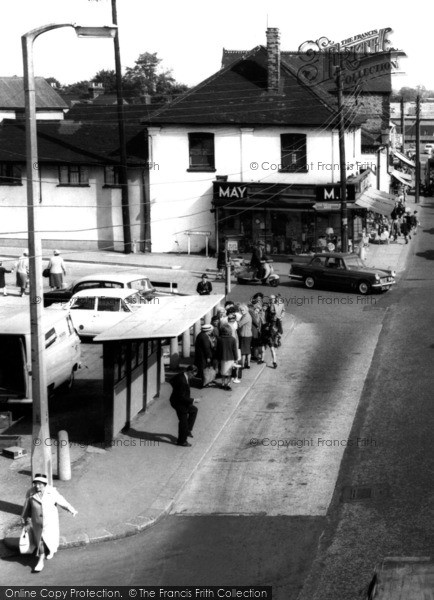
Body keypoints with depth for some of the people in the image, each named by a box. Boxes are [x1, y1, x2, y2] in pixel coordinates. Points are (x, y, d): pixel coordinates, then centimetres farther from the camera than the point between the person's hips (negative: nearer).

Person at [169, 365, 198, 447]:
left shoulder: (180, 375, -5)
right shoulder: (183, 382, -34)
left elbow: (172, 381, 15)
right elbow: (182, 397, -30)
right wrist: (192, 400, -21)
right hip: (180, 404, -10)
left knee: (194, 410, 25)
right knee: (183, 422, 6)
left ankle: (188, 430, 28)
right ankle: (181, 441, 23)